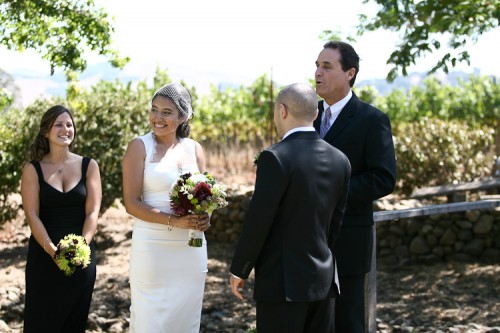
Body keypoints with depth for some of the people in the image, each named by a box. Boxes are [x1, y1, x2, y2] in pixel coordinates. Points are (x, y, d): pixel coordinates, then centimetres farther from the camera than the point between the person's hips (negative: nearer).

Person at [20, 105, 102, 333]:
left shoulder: (89, 166, 5)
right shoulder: (33, 169, 2)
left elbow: (92, 212, -2)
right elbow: (32, 215, -6)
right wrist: (50, 248, -20)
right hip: (44, 255, -1)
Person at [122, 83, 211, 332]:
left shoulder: (194, 149, 9)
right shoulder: (140, 147, -4)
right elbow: (131, 203, -9)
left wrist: (204, 218, -7)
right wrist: (174, 221, -20)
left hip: (191, 248, 4)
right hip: (153, 247, -4)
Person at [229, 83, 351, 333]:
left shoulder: (275, 158, -16)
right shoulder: (339, 160, 3)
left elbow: (258, 221, -14)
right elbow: (335, 222, 10)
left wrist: (239, 270, -2)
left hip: (282, 283, -6)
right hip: (323, 280, 6)